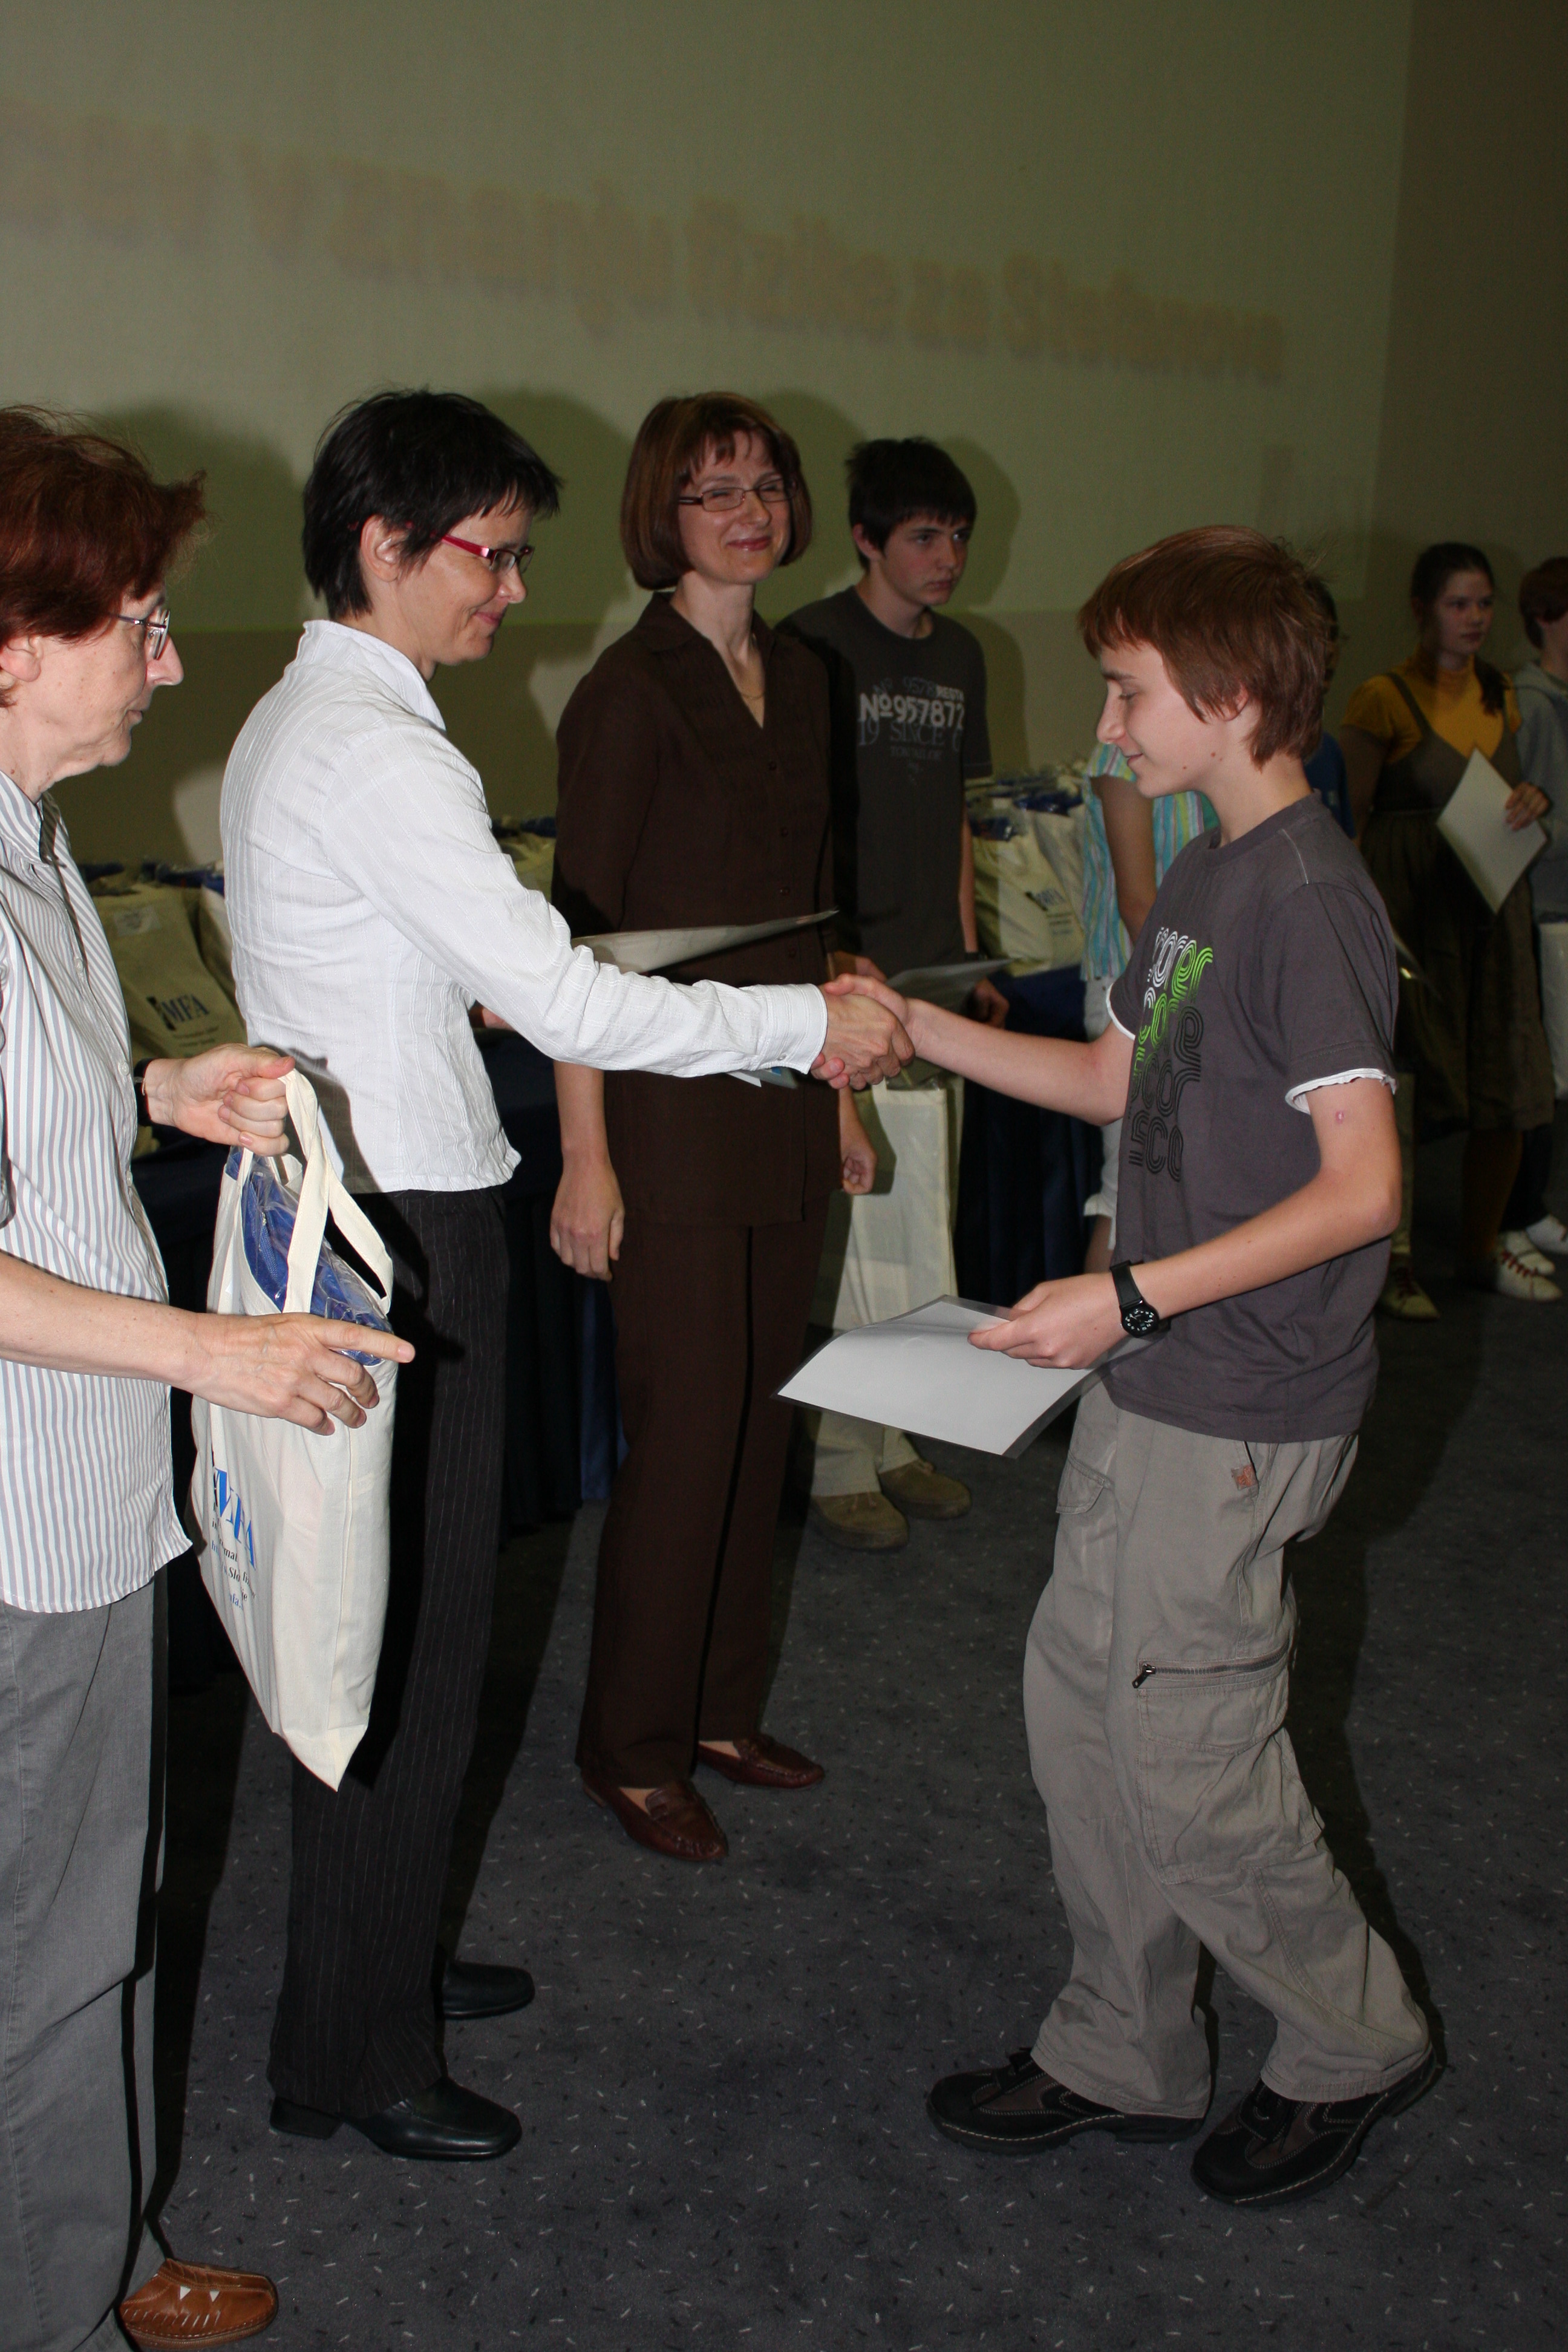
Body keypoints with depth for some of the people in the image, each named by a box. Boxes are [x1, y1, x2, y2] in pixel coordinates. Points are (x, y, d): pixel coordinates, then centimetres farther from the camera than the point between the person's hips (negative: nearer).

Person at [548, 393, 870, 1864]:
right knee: (686, 1429, -2)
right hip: (672, 1115, -7)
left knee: (759, 1418, 13)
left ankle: (720, 1712, 28)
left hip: (780, 1107, 8)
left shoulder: (798, 681, 12)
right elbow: (578, 932, -15)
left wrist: (840, 1094, 18)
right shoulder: (630, 691, -12)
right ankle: (633, 1750, 15)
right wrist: (586, 1154, -18)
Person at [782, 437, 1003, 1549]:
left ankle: (893, 1436, 24)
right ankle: (840, 1458, 10)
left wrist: (970, 959, 17)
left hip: (931, 977, 7)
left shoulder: (960, 655, 14)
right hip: (842, 977, -7)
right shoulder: (813, 648, -8)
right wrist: (830, 954, -18)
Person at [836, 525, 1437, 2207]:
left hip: (1241, 1415, -9)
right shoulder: (1207, 876, 10)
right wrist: (917, 1030, 12)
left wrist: (1131, 1295, -25)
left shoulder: (1307, 899, -19)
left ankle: (1353, 2044, 27)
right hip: (1153, 1386, 9)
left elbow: (1363, 1187, -23)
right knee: (1080, 1699, 14)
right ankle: (1124, 2055, 31)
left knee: (1187, 1756, 2)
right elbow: (1115, 1080, 19)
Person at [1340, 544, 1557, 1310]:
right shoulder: (1383, 700, -6)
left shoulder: (1500, 696, 13)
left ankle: (1483, 1248, 24)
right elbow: (1349, 820, -10)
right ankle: (1389, 1260, 11)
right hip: (1416, 909, -6)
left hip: (1495, 906, 6)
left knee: (1508, 1092, 8)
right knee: (1402, 1096, -4)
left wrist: (1532, 802, 0)